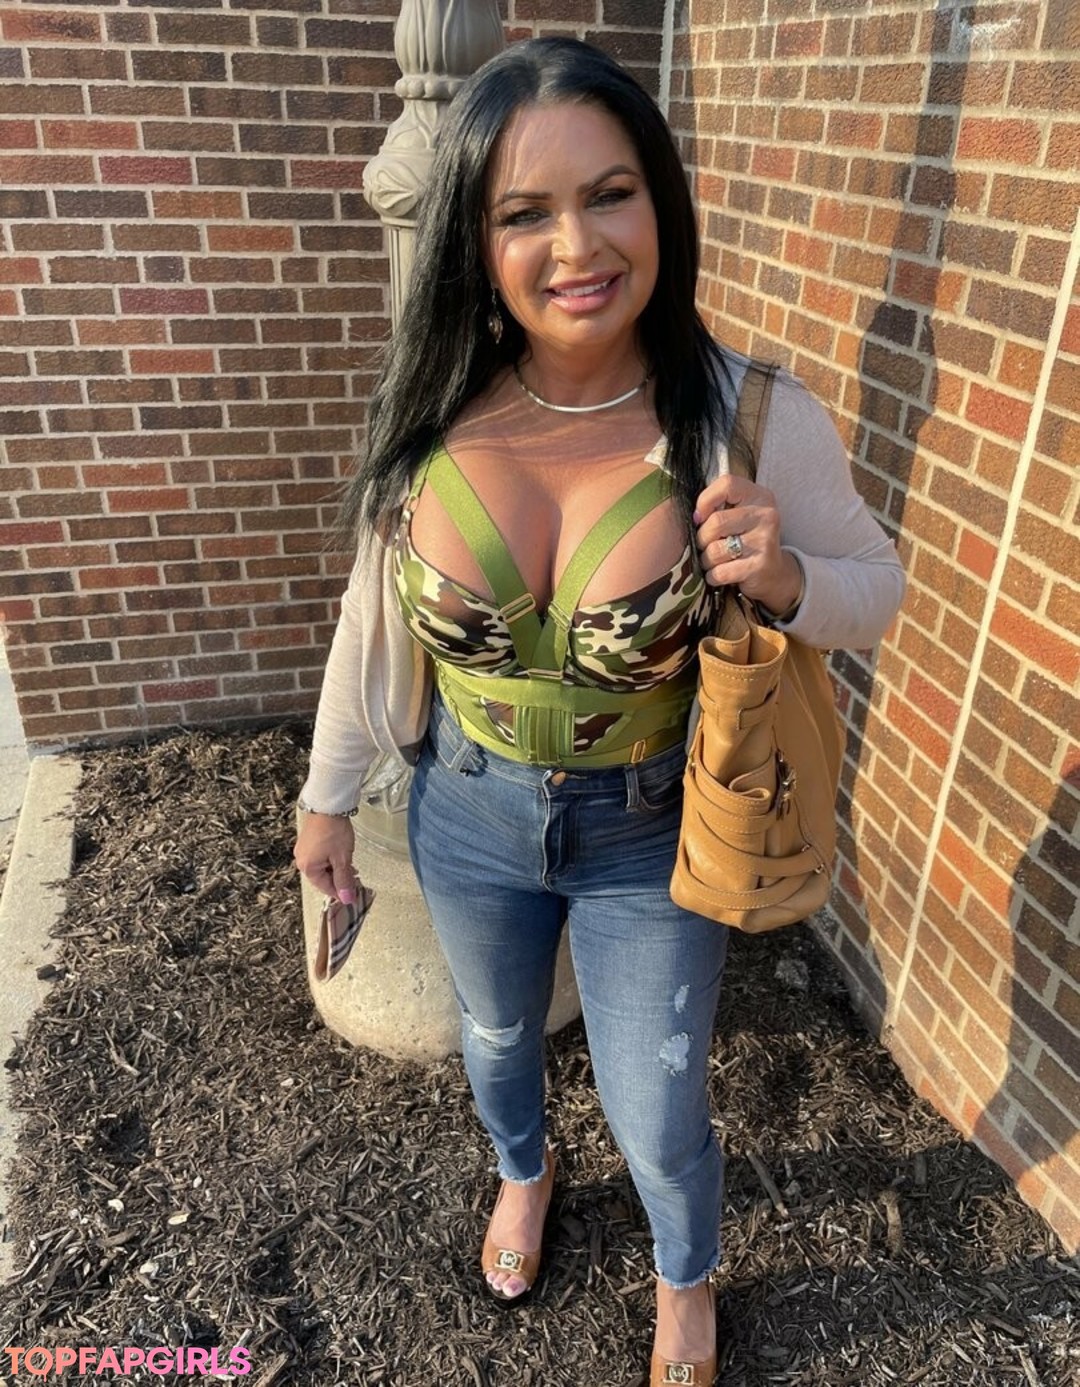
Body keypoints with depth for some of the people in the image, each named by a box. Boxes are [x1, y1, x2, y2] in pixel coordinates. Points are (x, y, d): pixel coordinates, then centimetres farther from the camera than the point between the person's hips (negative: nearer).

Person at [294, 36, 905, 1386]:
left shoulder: (755, 417, -21)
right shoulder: (433, 412, -15)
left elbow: (878, 586, -7)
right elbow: (376, 614, -2)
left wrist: (785, 579, -30)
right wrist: (327, 795, 7)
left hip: (651, 833, -2)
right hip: (467, 818, 3)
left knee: (656, 1113, 17)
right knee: (496, 1034, 29)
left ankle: (686, 1277, 55)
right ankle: (522, 1170, 67)